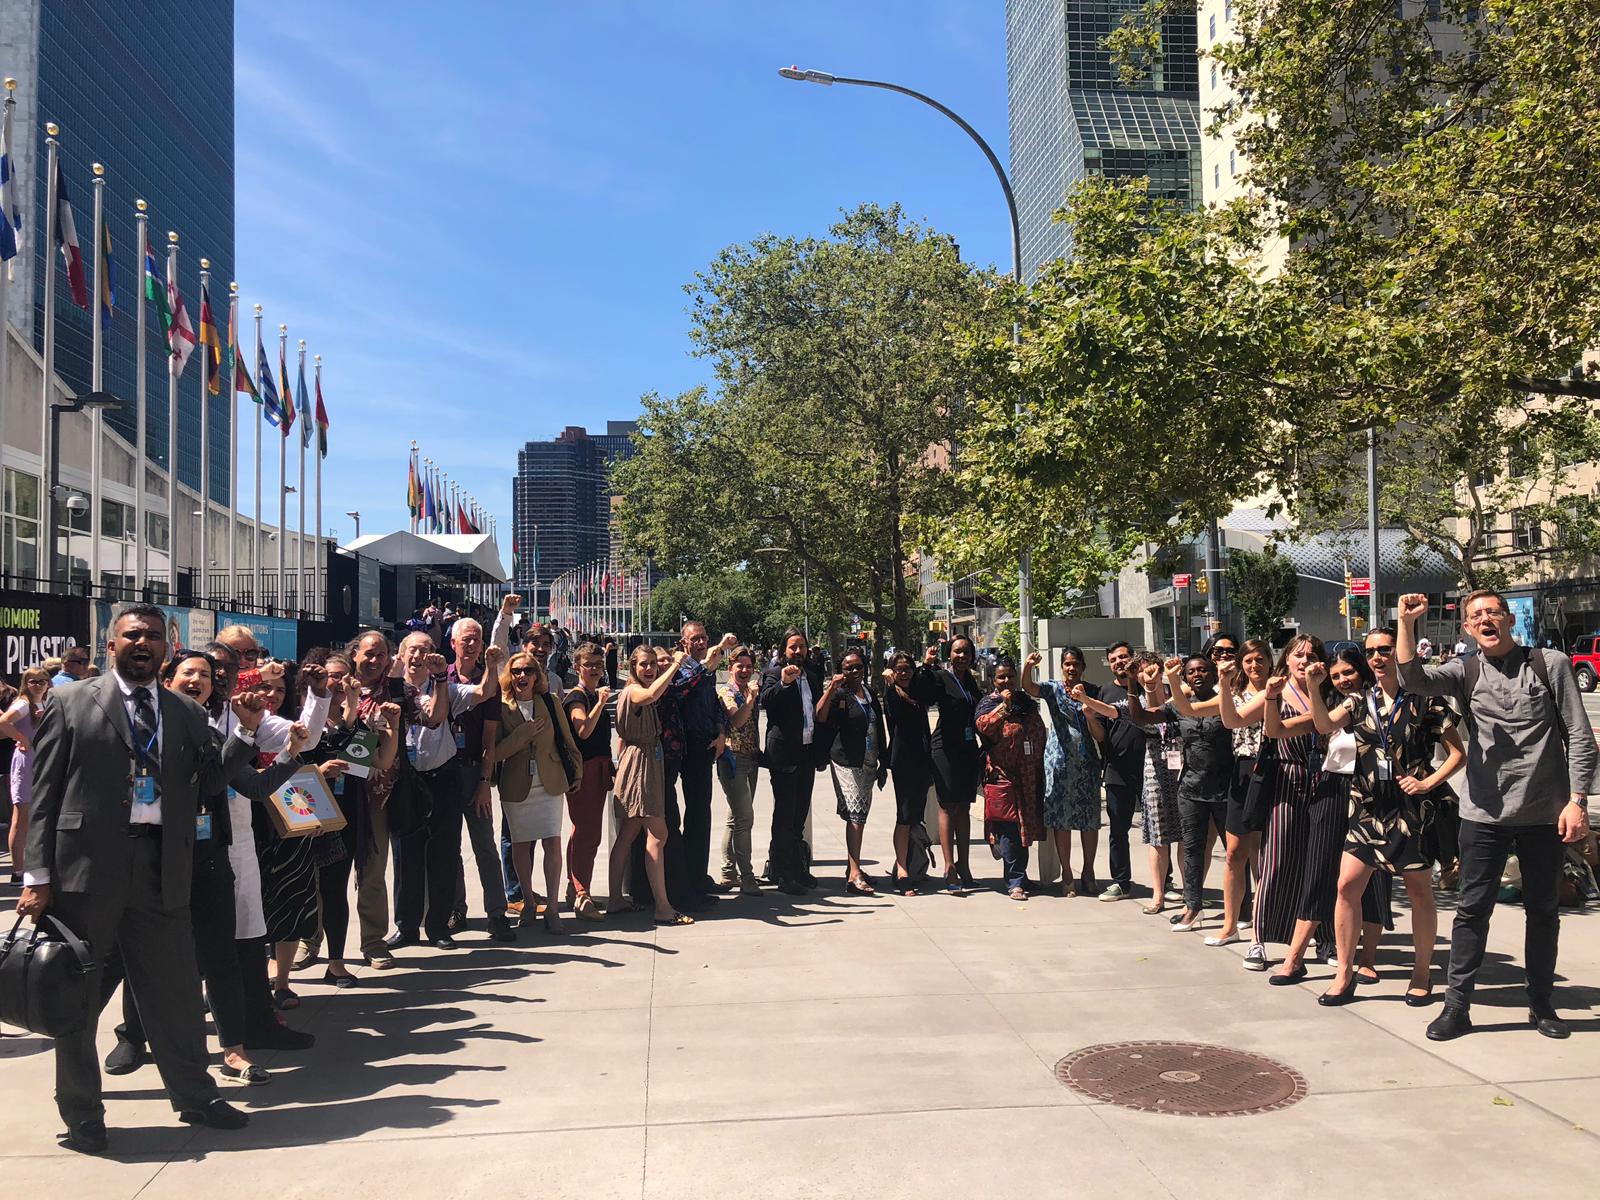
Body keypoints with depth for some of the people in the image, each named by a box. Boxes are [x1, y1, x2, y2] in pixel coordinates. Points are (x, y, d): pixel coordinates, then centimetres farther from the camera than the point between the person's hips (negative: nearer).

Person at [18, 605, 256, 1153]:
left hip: (162, 867, 3)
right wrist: (38, 875, -6)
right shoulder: (71, 704, 3)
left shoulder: (187, 712, 12)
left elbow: (211, 780, 6)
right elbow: (45, 794, 0)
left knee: (176, 989, 9)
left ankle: (195, 1097, 25)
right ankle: (82, 1115, 26)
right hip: (86, 866, -2)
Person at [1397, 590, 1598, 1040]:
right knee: (1473, 909, 2)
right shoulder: (1465, 672, 2)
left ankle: (1542, 1005, 26)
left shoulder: (1550, 665, 0)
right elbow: (1412, 678, -16)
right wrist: (1406, 622, -25)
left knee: (1543, 910, 12)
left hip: (1544, 813, 0)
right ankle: (1457, 1006, 8)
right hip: (1484, 813, 0)